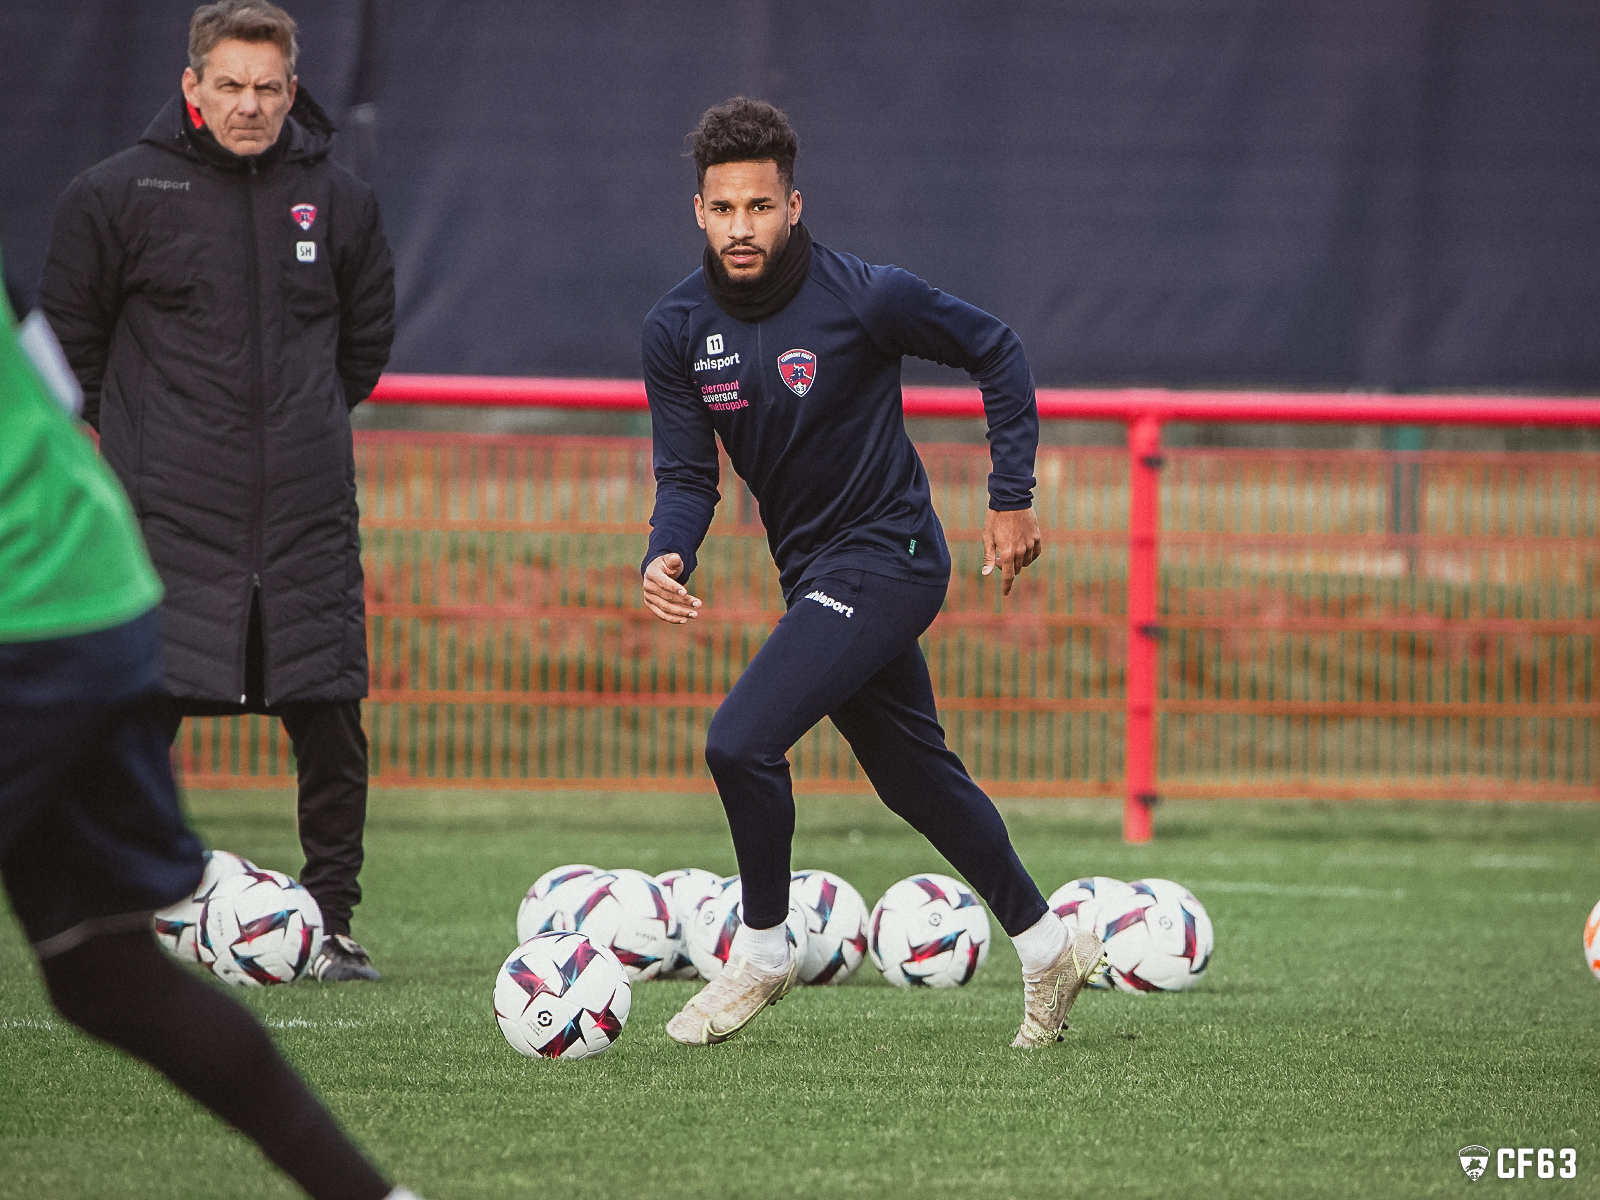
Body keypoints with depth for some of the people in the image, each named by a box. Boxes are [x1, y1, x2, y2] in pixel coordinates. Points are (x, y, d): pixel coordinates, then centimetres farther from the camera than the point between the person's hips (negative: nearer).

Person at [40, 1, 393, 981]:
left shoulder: (340, 201, 8)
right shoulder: (119, 193, -1)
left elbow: (368, 337, 23)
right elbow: (70, 338, 9)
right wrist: (140, 431, 8)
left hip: (309, 520, 3)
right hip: (168, 521, -3)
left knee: (331, 724, 0)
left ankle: (332, 925, 13)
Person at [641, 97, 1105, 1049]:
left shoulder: (866, 298, -19)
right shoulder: (678, 329, -5)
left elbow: (995, 351, -5)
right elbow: (688, 476, -1)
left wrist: (1014, 497, -4)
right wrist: (664, 558, -22)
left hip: (887, 560, -7)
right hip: (814, 574, 7)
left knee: (742, 741, -20)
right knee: (916, 778, 17)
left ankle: (763, 951, 0)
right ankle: (1047, 945, 33)